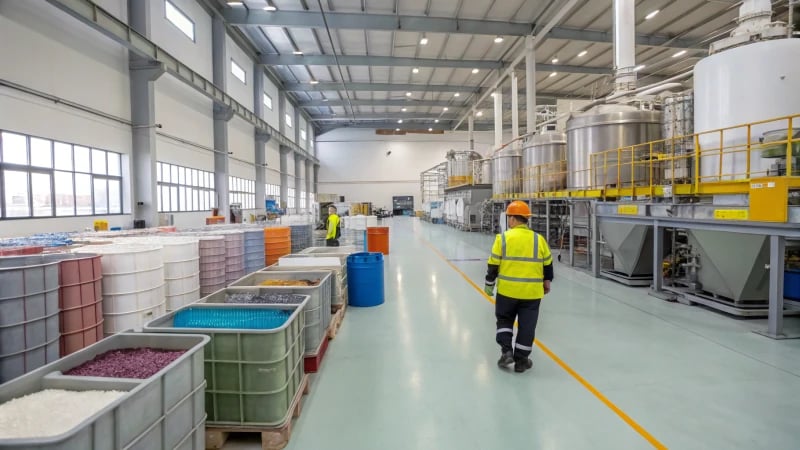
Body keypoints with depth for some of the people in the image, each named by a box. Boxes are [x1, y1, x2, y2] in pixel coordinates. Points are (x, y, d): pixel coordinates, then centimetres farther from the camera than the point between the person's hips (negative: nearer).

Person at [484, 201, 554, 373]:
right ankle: (521, 360, 20)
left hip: (507, 290, -1)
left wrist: (489, 284, 6)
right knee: (527, 326, 12)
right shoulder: (539, 239, -1)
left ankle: (506, 351, 11)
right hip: (532, 292, 2)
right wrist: (547, 282, 25)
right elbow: (548, 265, 10)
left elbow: (493, 265, -6)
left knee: (504, 319, 20)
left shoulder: (503, 238, -9)